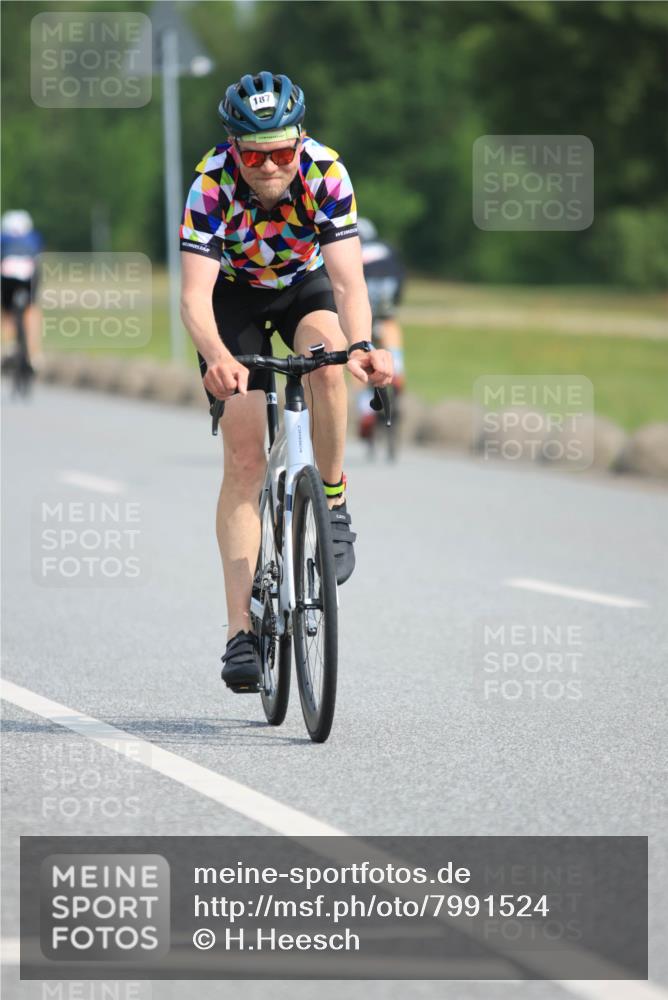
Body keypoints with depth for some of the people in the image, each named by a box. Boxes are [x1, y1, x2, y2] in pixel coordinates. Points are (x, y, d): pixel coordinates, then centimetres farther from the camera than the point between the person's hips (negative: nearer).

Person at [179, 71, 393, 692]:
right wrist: (218, 359, -57)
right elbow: (194, 295, -38)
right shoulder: (213, 182, -32)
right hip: (234, 296, -1)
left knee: (326, 361, -36)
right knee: (244, 460, -12)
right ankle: (240, 630, -12)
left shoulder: (326, 174, -30)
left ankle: (333, 504, -14)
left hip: (304, 285, 1)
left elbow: (348, 280, -36)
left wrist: (361, 345, -56)